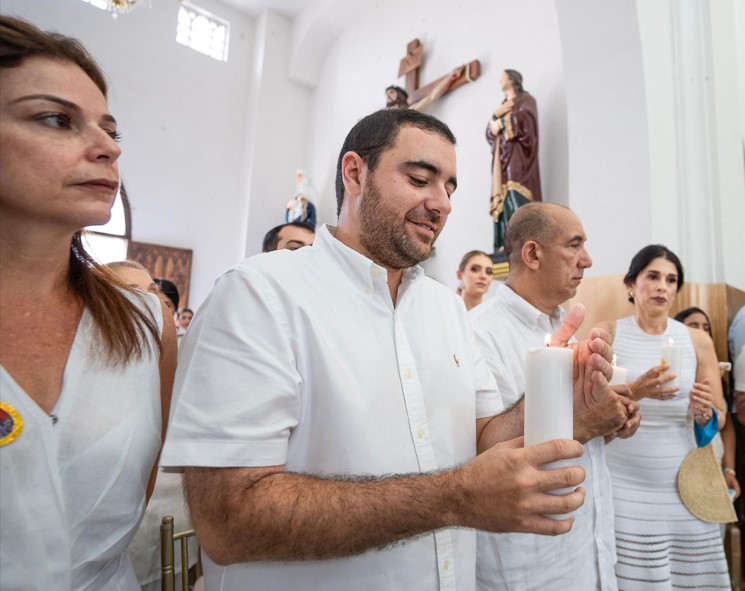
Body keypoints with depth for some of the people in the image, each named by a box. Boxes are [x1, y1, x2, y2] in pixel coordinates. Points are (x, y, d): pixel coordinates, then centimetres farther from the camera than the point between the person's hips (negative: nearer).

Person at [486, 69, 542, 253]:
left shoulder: (526, 99, 7)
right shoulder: (503, 104, 27)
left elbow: (524, 119, -14)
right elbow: (490, 132, 17)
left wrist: (502, 122, -4)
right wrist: (495, 115, -2)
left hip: (517, 154, -7)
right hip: (502, 155, 7)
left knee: (516, 196, -20)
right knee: (503, 196, -5)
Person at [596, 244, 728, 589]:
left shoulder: (698, 341, 3)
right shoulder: (608, 334, -4)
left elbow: (719, 418, 8)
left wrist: (704, 413, -15)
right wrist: (635, 391, -24)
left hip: (684, 485, 3)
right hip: (623, 484, -3)